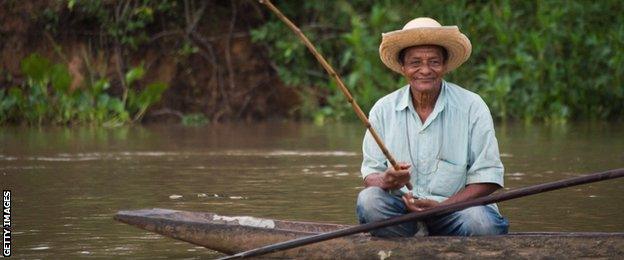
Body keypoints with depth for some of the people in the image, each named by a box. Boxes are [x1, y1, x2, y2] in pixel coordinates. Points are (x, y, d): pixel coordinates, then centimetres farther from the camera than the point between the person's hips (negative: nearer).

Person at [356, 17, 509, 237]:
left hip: (455, 207, -1)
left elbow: (487, 178, -3)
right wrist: (386, 181, -21)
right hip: (401, 209, 2)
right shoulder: (383, 110, 6)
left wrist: (441, 207, -17)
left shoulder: (471, 107, -1)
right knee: (369, 199, -29)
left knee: (480, 221, -35)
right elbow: (370, 173, 5)